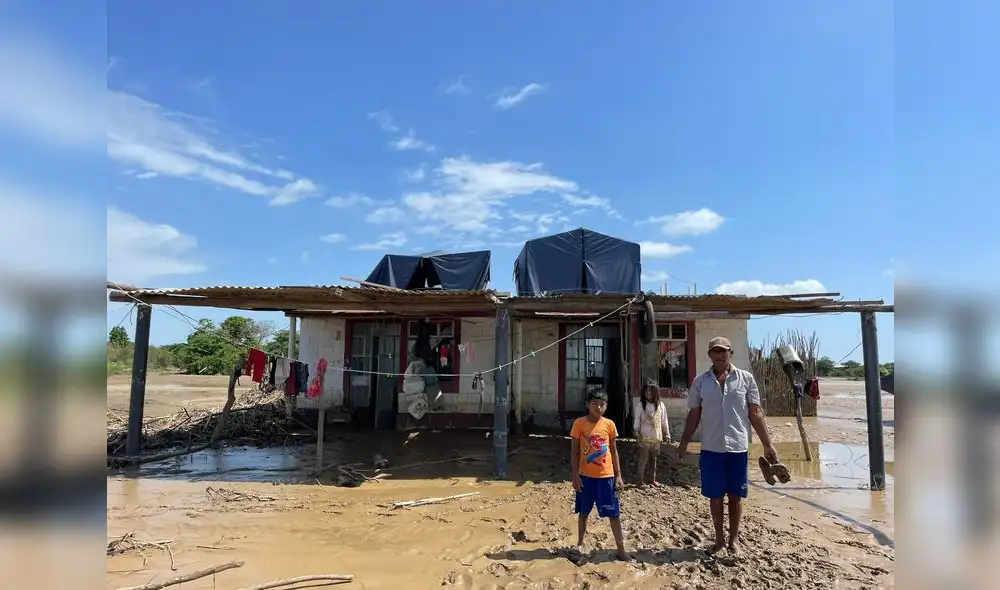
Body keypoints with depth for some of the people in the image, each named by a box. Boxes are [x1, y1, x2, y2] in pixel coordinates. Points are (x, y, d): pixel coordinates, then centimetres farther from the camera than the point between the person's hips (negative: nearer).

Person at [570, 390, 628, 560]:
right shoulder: (579, 423, -8)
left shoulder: (609, 424, -2)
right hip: (586, 475, -1)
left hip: (606, 476, 1)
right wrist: (575, 475, -9)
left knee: (614, 514, 6)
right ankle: (580, 543, 30)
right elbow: (574, 452, -4)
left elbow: (614, 451, 6)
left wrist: (618, 475, 3)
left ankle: (621, 549, 16)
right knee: (583, 512, 13)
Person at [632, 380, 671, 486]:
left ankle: (653, 479, 24)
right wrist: (637, 433, -12)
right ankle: (641, 480, 7)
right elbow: (636, 420, -5)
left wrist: (667, 434, 8)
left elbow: (664, 420, 8)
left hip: (656, 436, 3)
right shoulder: (640, 404, -5)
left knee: (654, 458, 13)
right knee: (643, 458, 0)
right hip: (644, 436, -3)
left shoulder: (660, 404, 4)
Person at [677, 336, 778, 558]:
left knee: (736, 496, 10)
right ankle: (719, 538, 26)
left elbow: (755, 413, 2)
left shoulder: (746, 378, -1)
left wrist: (767, 444, 1)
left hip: (738, 448, 0)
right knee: (715, 496, 9)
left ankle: (734, 539, 26)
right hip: (711, 448, 1)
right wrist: (684, 442, 4)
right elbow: (694, 414, 6)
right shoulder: (700, 381, 1)